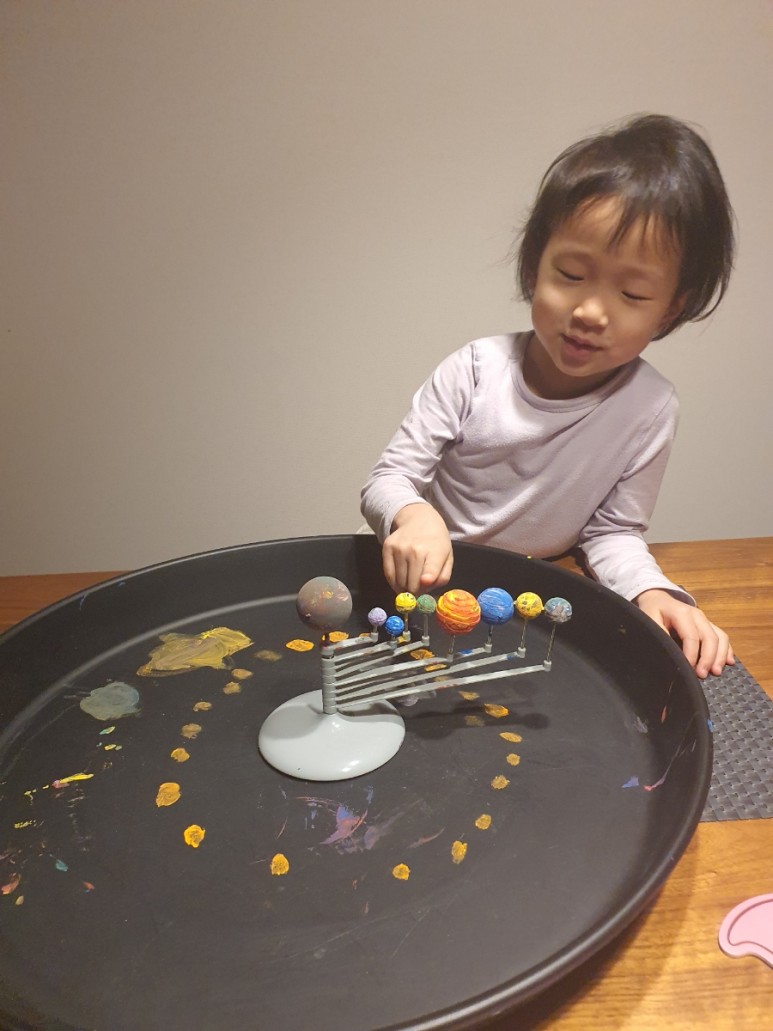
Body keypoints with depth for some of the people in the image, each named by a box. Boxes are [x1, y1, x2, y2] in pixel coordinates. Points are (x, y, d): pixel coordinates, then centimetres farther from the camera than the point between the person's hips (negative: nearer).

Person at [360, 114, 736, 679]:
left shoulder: (652, 408, -11)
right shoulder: (475, 371, -15)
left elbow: (612, 531, -2)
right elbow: (387, 480, -13)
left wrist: (652, 591, -22)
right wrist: (412, 515, -36)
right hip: (427, 587, 0)